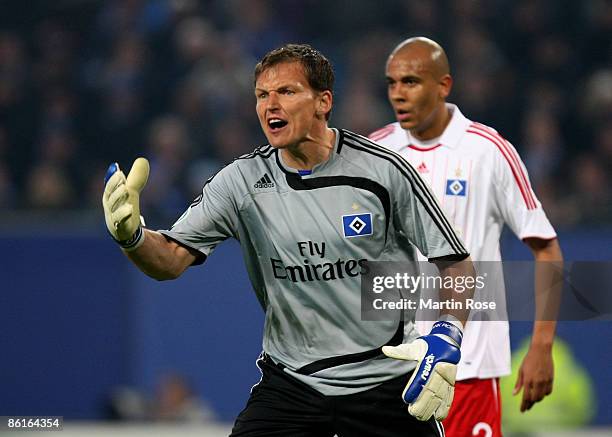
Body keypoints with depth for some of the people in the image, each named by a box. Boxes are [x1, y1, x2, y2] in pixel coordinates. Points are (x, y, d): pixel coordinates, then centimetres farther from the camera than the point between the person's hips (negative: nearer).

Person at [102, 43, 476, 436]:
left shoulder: (383, 170, -9)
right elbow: (171, 259, -10)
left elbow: (457, 262, -4)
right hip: (291, 384, 1)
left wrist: (447, 339, -19)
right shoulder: (242, 180, -4)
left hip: (387, 381, -1)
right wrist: (131, 235, -32)